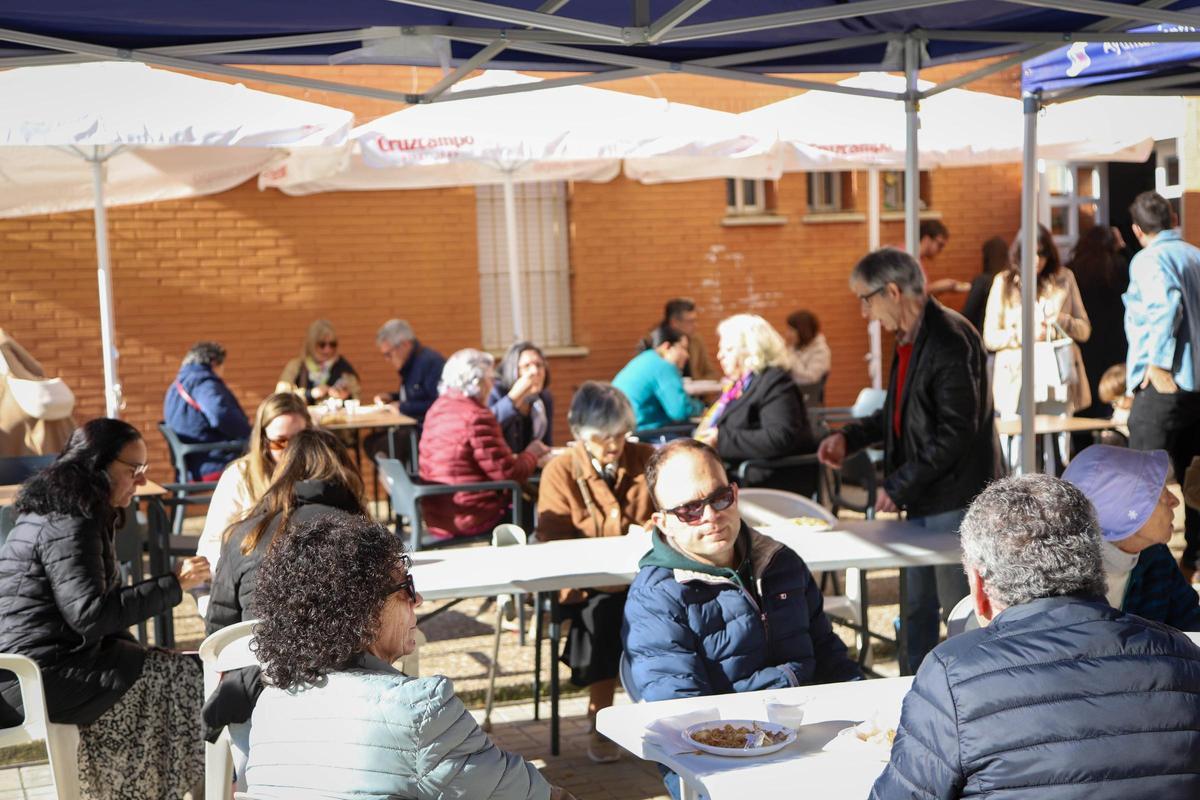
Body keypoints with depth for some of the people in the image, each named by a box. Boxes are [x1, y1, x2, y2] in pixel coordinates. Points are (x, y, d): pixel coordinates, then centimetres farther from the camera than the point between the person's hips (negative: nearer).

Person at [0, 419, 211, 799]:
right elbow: (90, 614, -26)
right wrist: (173, 584, -22)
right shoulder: (68, 525, -18)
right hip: (43, 676, -11)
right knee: (189, 679, -7)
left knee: (178, 668, 16)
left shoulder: (56, 512, 15)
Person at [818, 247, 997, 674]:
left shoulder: (950, 340, -19)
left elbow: (956, 431, -23)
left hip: (955, 499, -10)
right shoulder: (910, 340, 11)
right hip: (923, 500, 10)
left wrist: (899, 485, -19)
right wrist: (850, 437, 9)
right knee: (918, 607, 17)